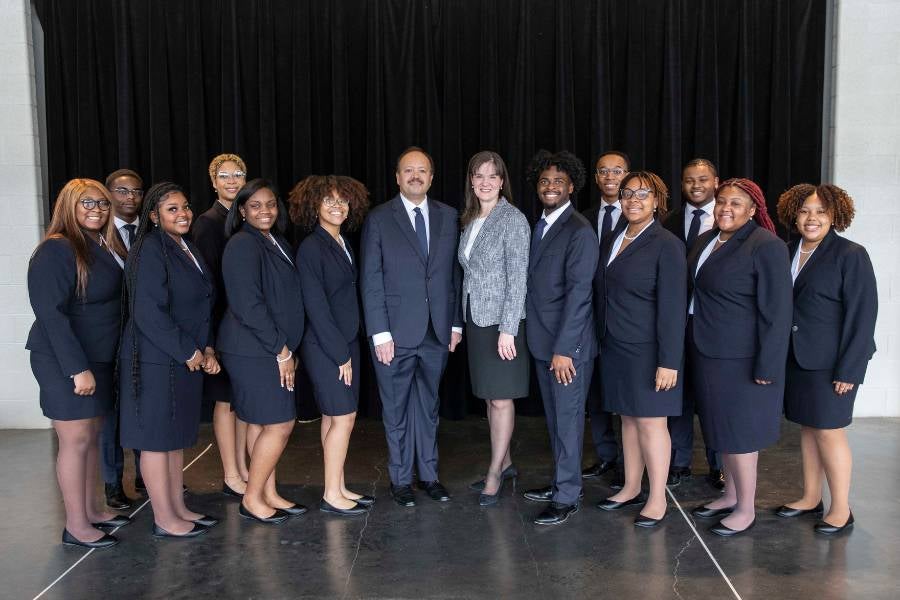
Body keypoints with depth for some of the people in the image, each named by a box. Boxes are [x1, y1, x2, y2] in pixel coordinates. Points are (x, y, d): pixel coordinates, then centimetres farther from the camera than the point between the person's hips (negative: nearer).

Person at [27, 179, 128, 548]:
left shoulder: (105, 247, 9)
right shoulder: (56, 251, -14)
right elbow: (51, 313, -19)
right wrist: (78, 368, -21)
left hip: (99, 358, 7)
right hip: (65, 362, -7)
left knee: (93, 435, 14)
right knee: (76, 440, 0)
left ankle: (91, 510, 27)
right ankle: (76, 526, 11)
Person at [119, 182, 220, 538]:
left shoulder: (188, 250, 13)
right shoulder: (150, 251, -15)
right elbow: (148, 313, -21)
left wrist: (207, 348, 5)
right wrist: (187, 352, -14)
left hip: (187, 360, 9)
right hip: (156, 361, -9)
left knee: (177, 436, 15)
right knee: (157, 439, 2)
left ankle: (178, 509, 26)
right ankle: (164, 520, 13)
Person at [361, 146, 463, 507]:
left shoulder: (447, 217, 7)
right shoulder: (379, 219, -3)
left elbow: (454, 273, 9)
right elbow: (371, 281, -5)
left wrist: (456, 323, 5)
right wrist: (380, 333, -11)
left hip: (437, 331, 3)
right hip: (396, 332, -3)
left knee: (428, 406, 14)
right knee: (397, 409, 9)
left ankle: (428, 474, 27)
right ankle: (400, 479, 23)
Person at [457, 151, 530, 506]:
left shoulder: (513, 219, -10)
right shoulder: (469, 221, 10)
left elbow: (517, 277, -14)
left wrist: (507, 329, -18)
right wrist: (460, 323, 9)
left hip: (502, 321, -7)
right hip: (476, 318, 7)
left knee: (501, 398, 1)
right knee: (489, 397, 13)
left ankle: (494, 474, 13)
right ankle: (505, 464, 26)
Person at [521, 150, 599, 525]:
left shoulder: (579, 231, -14)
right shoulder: (539, 226, 11)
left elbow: (578, 293, -18)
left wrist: (564, 349, -20)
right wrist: (545, 344, 8)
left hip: (568, 344, -8)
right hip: (542, 341, 8)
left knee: (568, 419, 2)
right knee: (554, 418, 17)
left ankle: (567, 497, 13)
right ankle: (560, 482, 30)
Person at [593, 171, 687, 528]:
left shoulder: (665, 245, -11)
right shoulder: (617, 241, 10)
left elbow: (672, 307, -15)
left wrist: (668, 361, -18)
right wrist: (603, 341, 8)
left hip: (647, 350, -6)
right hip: (615, 348, 7)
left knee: (650, 421, 2)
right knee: (628, 418, 15)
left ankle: (657, 499, 15)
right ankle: (631, 488, 28)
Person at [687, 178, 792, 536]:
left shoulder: (767, 247, -14)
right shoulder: (706, 240, 9)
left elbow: (776, 312, -16)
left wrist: (767, 366, -18)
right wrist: (694, 343, 11)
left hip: (741, 357, -7)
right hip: (707, 352, 8)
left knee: (739, 430, 2)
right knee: (722, 426, 17)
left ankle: (746, 509, 17)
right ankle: (731, 495, 32)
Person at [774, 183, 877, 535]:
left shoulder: (851, 255, -9)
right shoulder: (787, 253, 7)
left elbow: (862, 313, -12)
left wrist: (849, 369, -16)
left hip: (831, 362, -5)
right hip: (797, 358, 6)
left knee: (828, 431, 0)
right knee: (807, 427, 14)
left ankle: (841, 510, 16)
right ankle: (810, 498, 28)